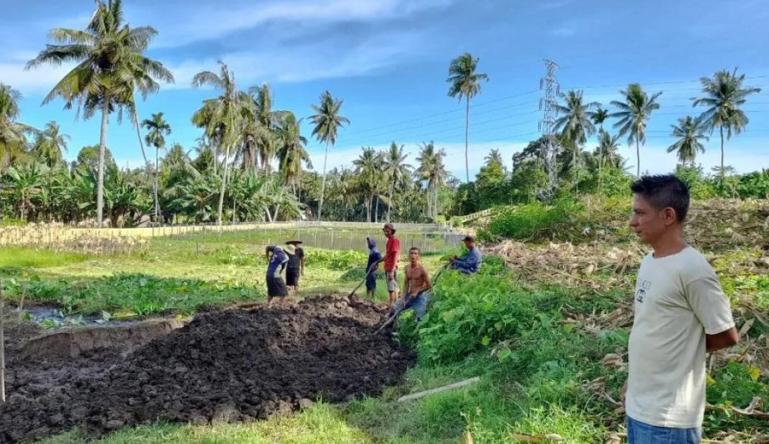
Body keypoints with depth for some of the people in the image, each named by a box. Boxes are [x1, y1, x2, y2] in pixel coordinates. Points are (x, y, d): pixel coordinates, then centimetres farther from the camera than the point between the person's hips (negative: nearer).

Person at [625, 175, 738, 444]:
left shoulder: (692, 269, -20)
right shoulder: (650, 261, 5)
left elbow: (726, 336, -12)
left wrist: (687, 348, 1)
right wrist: (632, 383, 15)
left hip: (668, 415, -8)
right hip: (638, 404, 8)